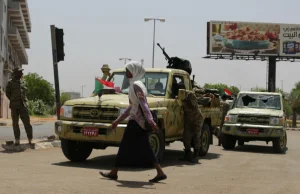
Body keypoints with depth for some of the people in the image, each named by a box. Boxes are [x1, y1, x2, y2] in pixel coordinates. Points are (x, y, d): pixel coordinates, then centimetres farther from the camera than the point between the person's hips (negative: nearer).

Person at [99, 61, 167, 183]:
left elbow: (143, 104, -24)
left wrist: (150, 120, -33)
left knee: (125, 147, 1)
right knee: (145, 150, 6)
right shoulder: (134, 85, 18)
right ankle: (160, 173, 2)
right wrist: (118, 120, 25)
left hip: (136, 121, -9)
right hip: (138, 121, 9)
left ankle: (114, 172, 11)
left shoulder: (136, 85, -12)